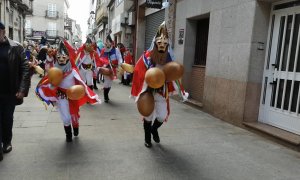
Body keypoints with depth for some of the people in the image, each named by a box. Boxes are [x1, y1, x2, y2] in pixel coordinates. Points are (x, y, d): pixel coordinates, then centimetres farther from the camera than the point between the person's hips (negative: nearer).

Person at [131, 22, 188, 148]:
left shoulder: (168, 58, -2)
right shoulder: (147, 57, -14)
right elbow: (139, 73, -11)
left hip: (161, 91, 3)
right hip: (148, 91, -3)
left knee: (163, 116, 2)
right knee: (148, 115, 7)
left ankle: (154, 129, 37)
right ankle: (147, 137, 31)